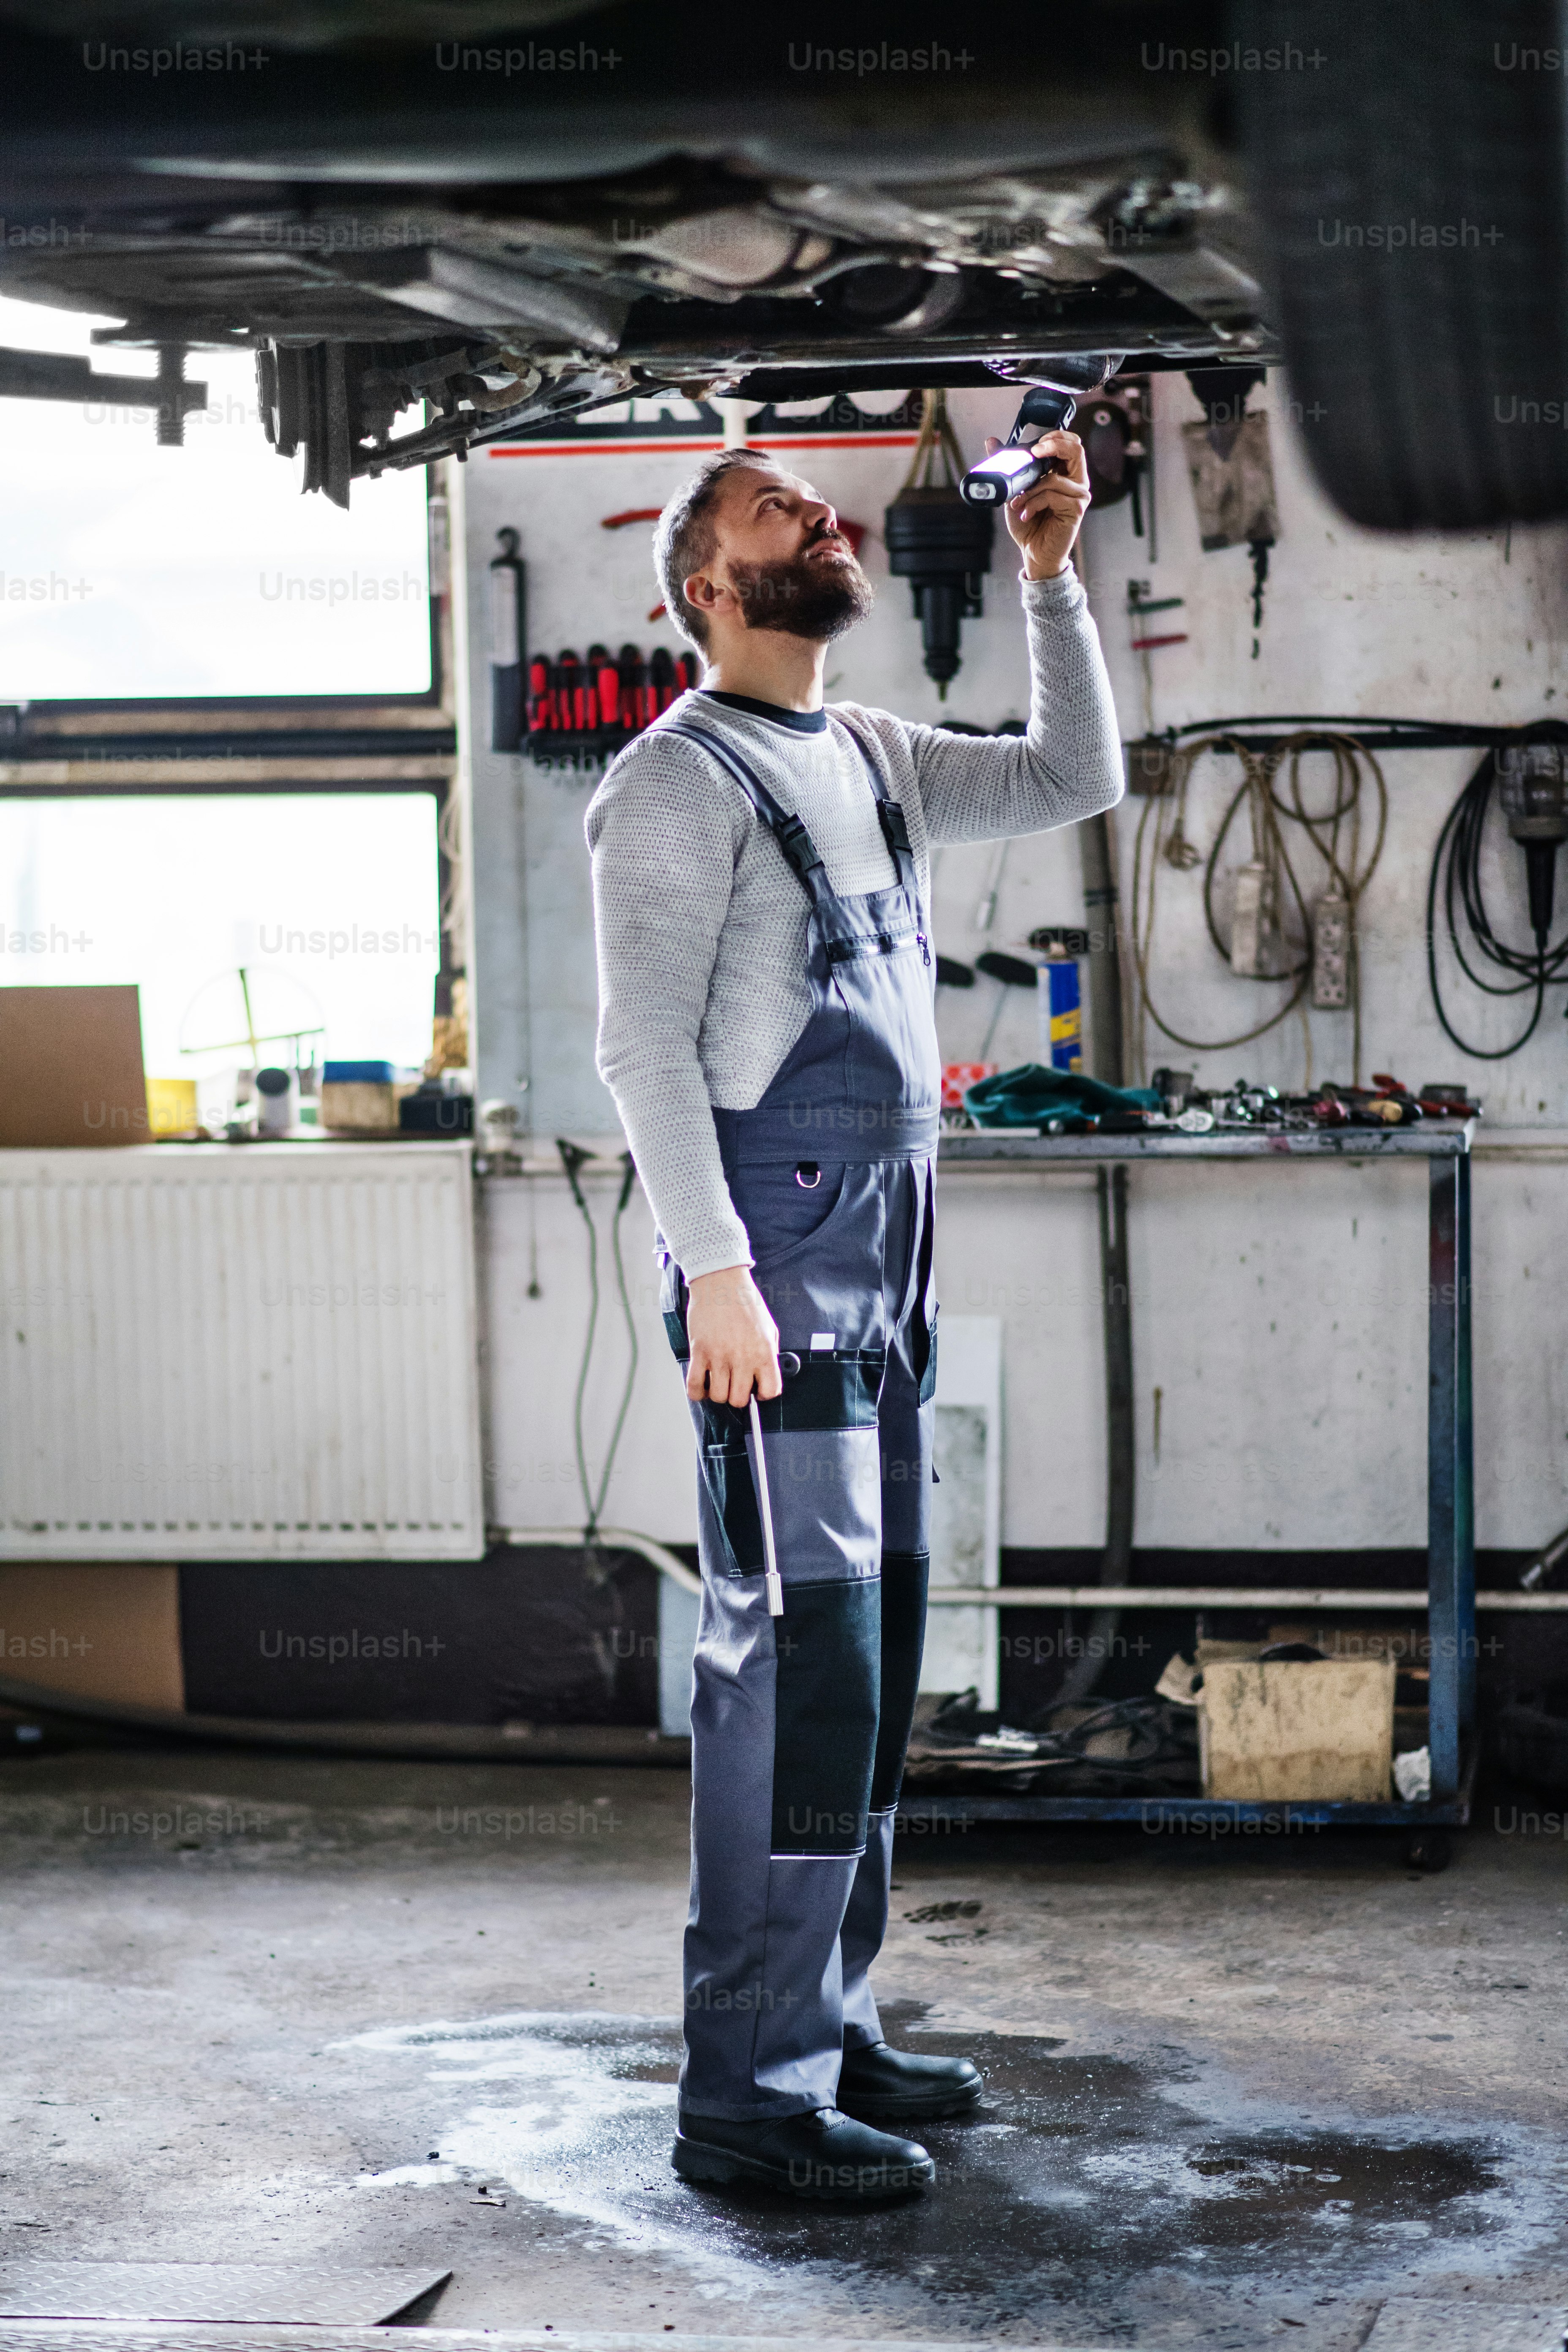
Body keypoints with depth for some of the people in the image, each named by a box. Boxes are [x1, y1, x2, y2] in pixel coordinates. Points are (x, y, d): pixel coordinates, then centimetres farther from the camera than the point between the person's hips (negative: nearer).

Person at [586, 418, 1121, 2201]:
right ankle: (748, 2090, -10)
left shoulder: (873, 761, 18)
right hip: (776, 1261, -9)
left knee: (871, 1648, 11)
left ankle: (831, 2028, 19)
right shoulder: (680, 781, -7)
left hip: (888, 1254, 9)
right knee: (797, 1653, -13)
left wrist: (1050, 573, 16)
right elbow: (646, 1044, -13)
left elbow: (1076, 780, 24)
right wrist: (716, 1269, -21)